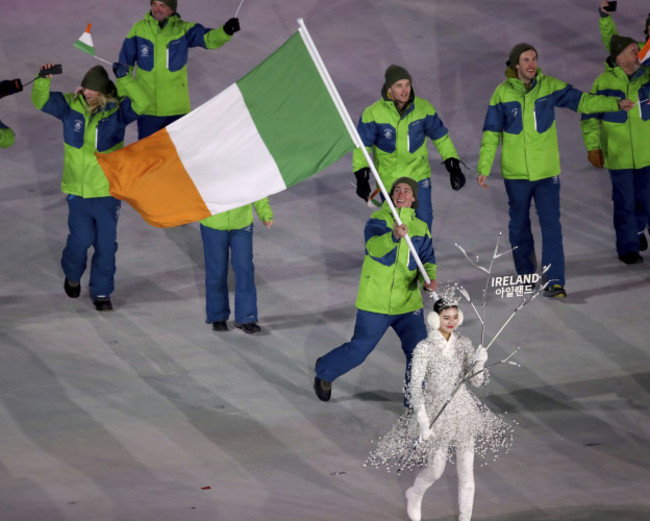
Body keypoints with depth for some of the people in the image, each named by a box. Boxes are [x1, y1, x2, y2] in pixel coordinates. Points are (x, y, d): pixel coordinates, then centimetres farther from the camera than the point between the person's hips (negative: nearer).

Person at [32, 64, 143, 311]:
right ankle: (72, 275, 32)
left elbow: (142, 102, -22)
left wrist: (125, 79, -34)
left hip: (108, 189, 0)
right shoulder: (71, 106, -4)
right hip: (77, 189, 0)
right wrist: (43, 80, -25)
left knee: (106, 243, 5)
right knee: (81, 239, 0)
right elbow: (41, 100, -6)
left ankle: (101, 292, 21)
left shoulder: (118, 110, -7)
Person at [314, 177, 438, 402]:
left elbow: (427, 259, 5)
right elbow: (374, 247, -25)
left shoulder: (420, 228, 7)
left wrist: (429, 279, -17)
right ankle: (324, 371, 37)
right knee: (359, 349, 8)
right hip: (375, 302, -3)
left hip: (408, 303, 3)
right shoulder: (378, 219, -7)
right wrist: (394, 236, -46)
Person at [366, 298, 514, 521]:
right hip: (436, 413, -3)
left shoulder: (464, 344, -2)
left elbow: (477, 381, -1)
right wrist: (423, 421, -28)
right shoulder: (425, 348, -15)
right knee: (435, 471, 10)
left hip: (464, 410, 3)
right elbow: (415, 386, -19)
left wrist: (479, 363, -23)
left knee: (466, 472, 5)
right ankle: (414, 495, 43)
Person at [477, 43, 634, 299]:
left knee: (551, 225, -8)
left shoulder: (549, 86, -2)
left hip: (547, 171, 0)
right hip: (515, 172, 0)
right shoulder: (503, 93, -3)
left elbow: (581, 101, -1)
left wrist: (616, 103, -13)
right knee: (519, 225, 12)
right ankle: (526, 275, 29)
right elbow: (491, 133, 1)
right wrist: (484, 167, -2)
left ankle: (554, 281, -9)